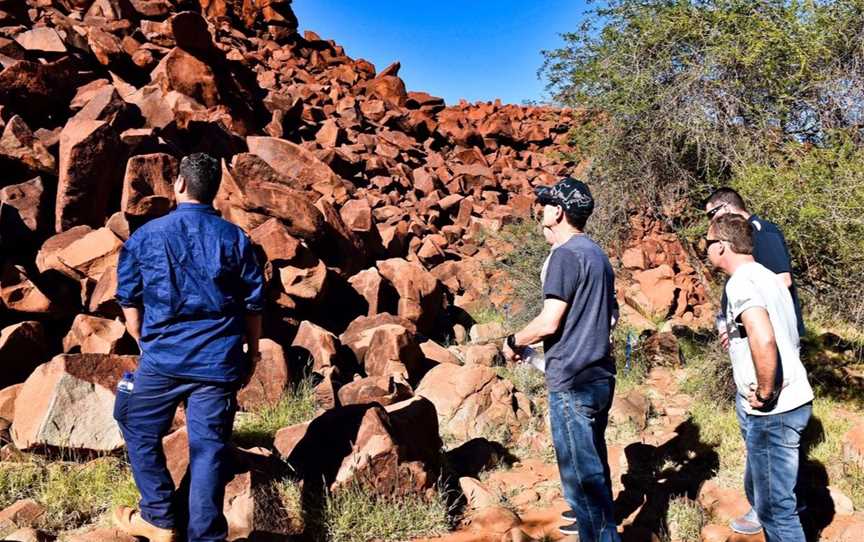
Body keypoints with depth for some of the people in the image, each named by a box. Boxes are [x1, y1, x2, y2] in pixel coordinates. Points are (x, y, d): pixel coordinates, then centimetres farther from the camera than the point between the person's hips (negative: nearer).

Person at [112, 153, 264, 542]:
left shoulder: (146, 235, 1)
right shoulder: (235, 238, 1)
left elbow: (128, 299, 9)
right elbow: (254, 303, 3)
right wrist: (251, 352, 15)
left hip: (162, 358, 0)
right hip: (219, 360, 1)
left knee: (140, 433, 20)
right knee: (209, 446, 5)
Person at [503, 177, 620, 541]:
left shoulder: (566, 254, -16)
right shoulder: (596, 253, 12)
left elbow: (549, 322, -22)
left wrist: (514, 342, -4)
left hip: (573, 381, -10)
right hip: (600, 375, 10)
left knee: (580, 469, -1)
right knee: (592, 458, 26)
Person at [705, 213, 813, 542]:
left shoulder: (741, 282, -17)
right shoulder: (766, 276, 13)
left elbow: (763, 340, -33)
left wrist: (765, 394, -21)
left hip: (772, 412, -10)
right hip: (792, 400, 10)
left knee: (774, 506, 0)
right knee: (759, 492, 24)